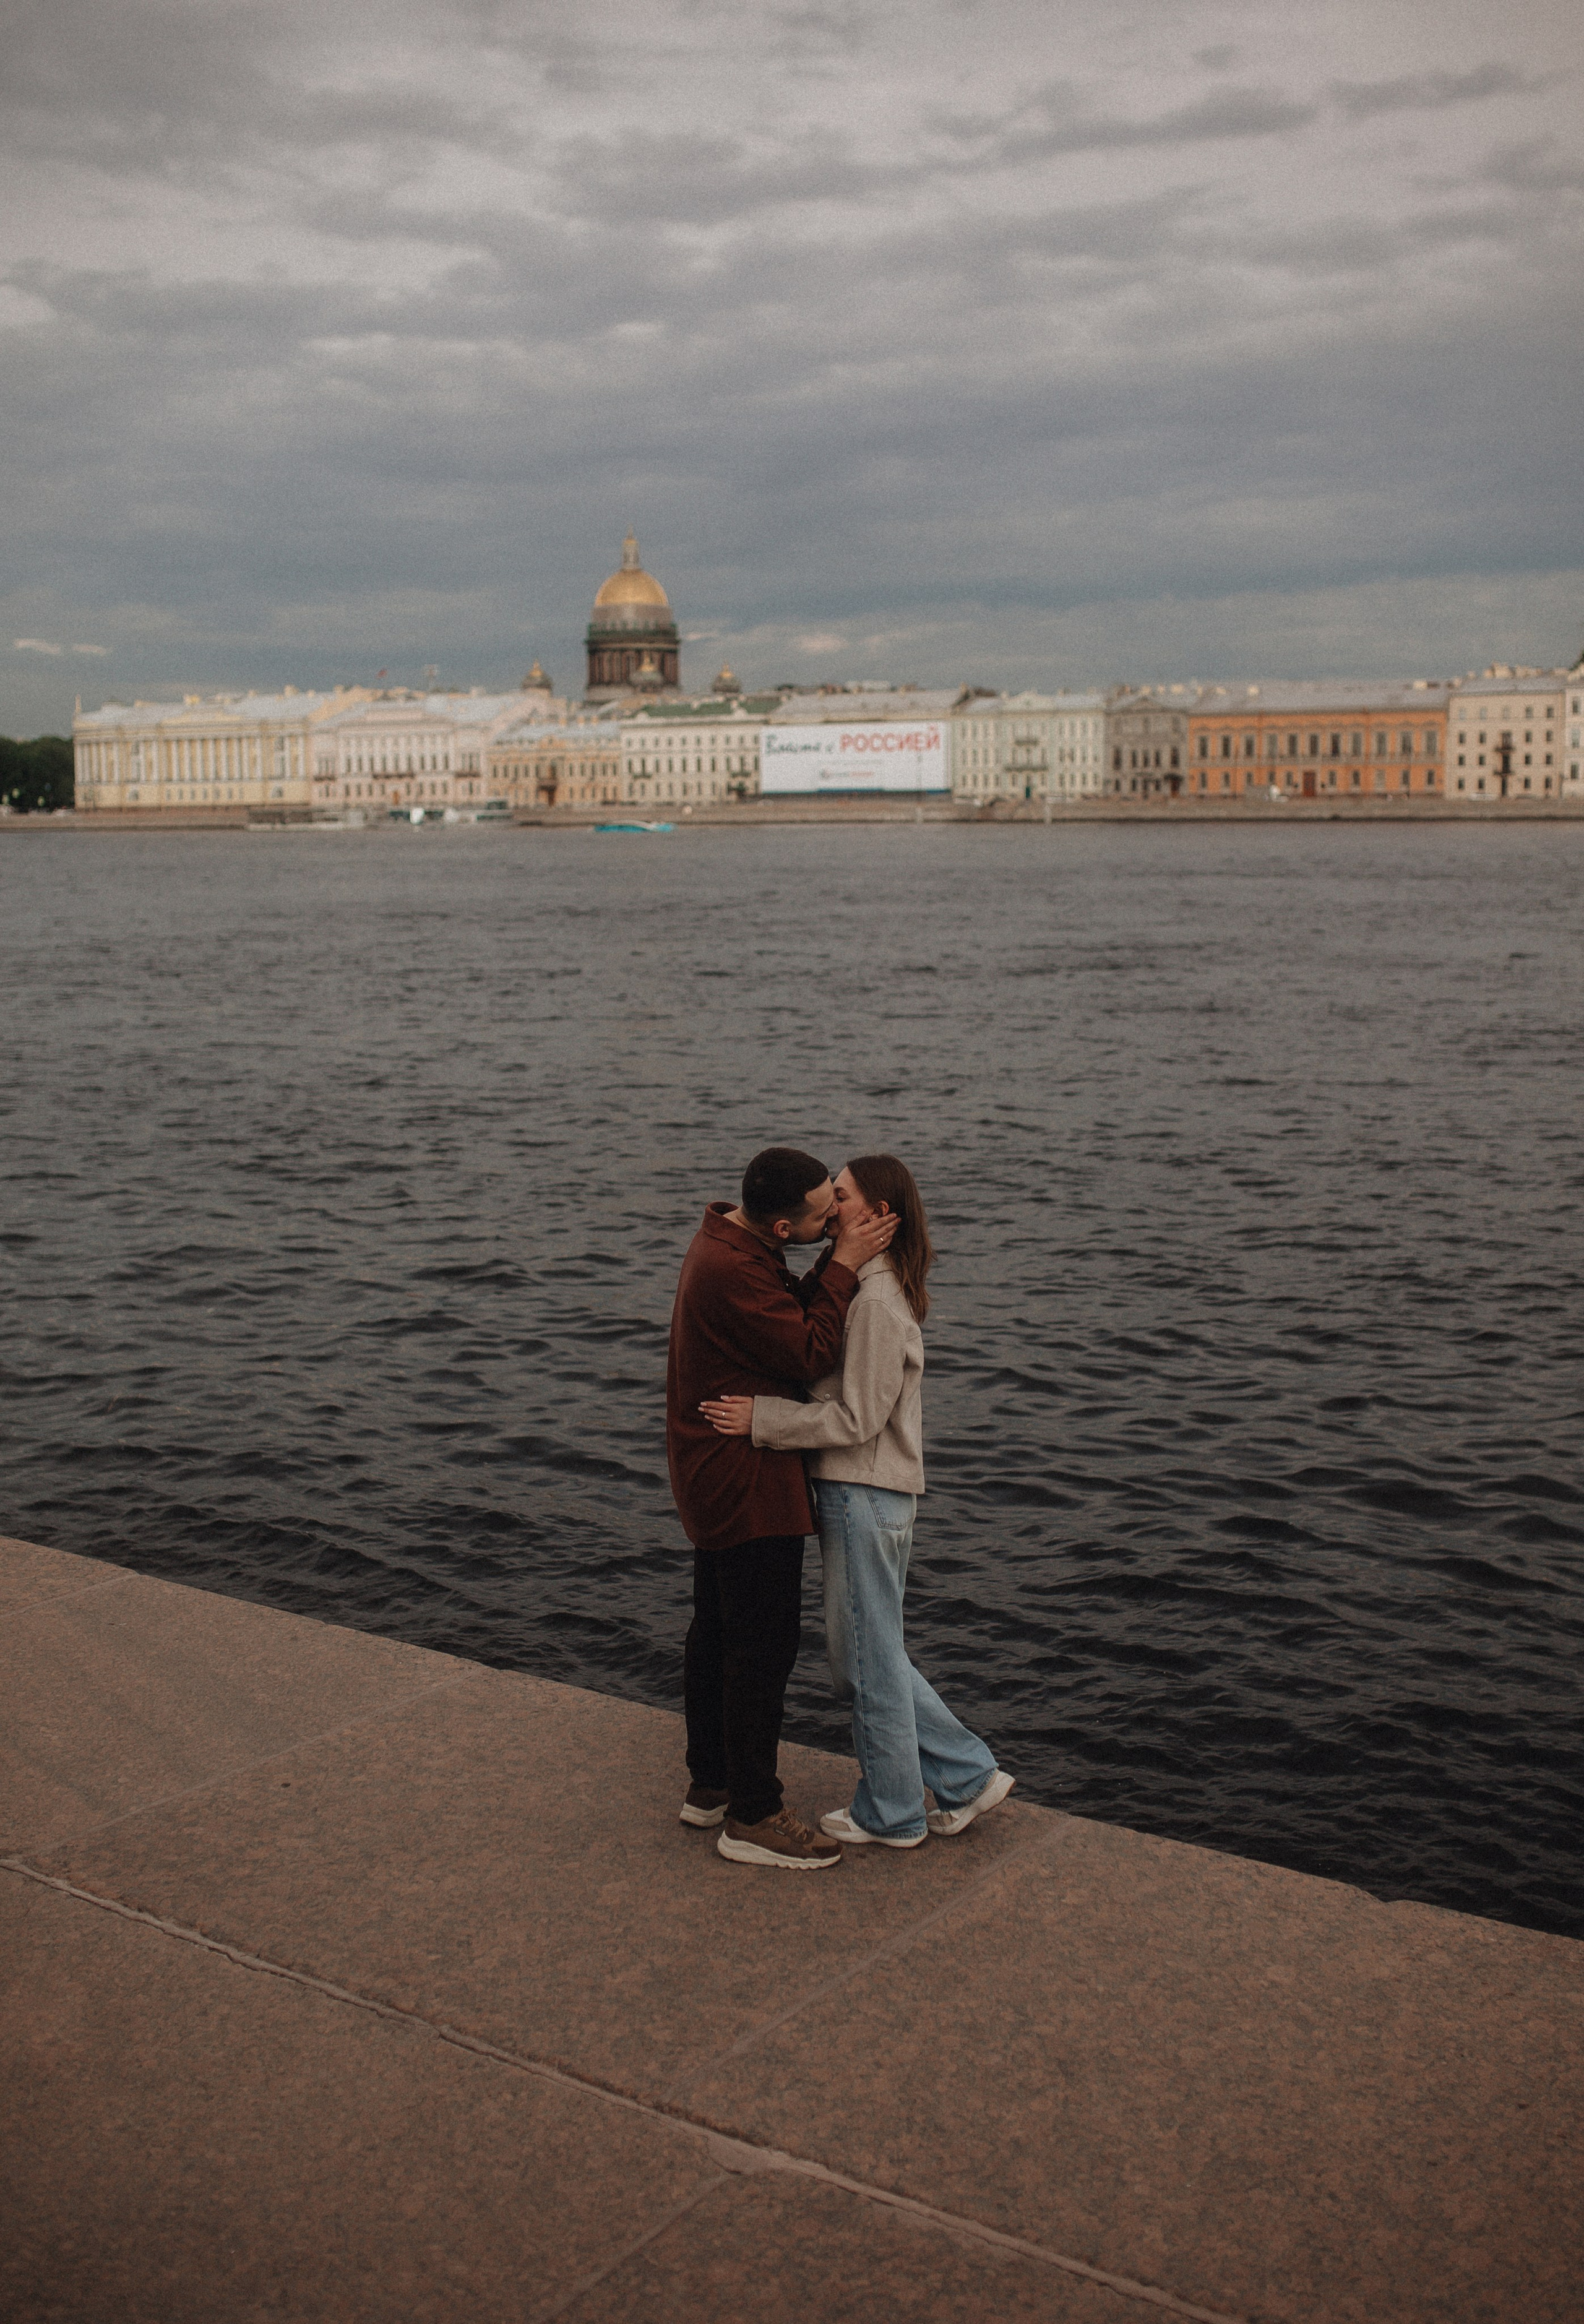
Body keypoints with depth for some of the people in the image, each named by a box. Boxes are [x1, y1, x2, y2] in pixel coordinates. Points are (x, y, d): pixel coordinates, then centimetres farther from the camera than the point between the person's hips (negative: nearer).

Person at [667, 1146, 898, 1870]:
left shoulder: (731, 1243, 7)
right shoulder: (734, 1271, -25)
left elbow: (799, 1316, 9)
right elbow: (808, 1355, -22)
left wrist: (839, 1258, -4)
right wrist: (845, 1265, -17)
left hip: (718, 1477, 11)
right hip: (747, 1483, -11)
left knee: (718, 1632, 18)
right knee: (764, 1644, -4)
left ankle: (711, 1785, 30)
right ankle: (753, 1817, 4)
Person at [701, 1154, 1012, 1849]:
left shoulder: (877, 1301, -19)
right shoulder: (869, 1288, 12)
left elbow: (857, 1418, -21)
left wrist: (760, 1418, -20)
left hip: (865, 1497, -10)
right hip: (856, 1491, 10)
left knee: (867, 1659, 4)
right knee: (869, 1655, 18)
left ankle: (890, 1814, 19)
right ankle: (968, 1775, 23)